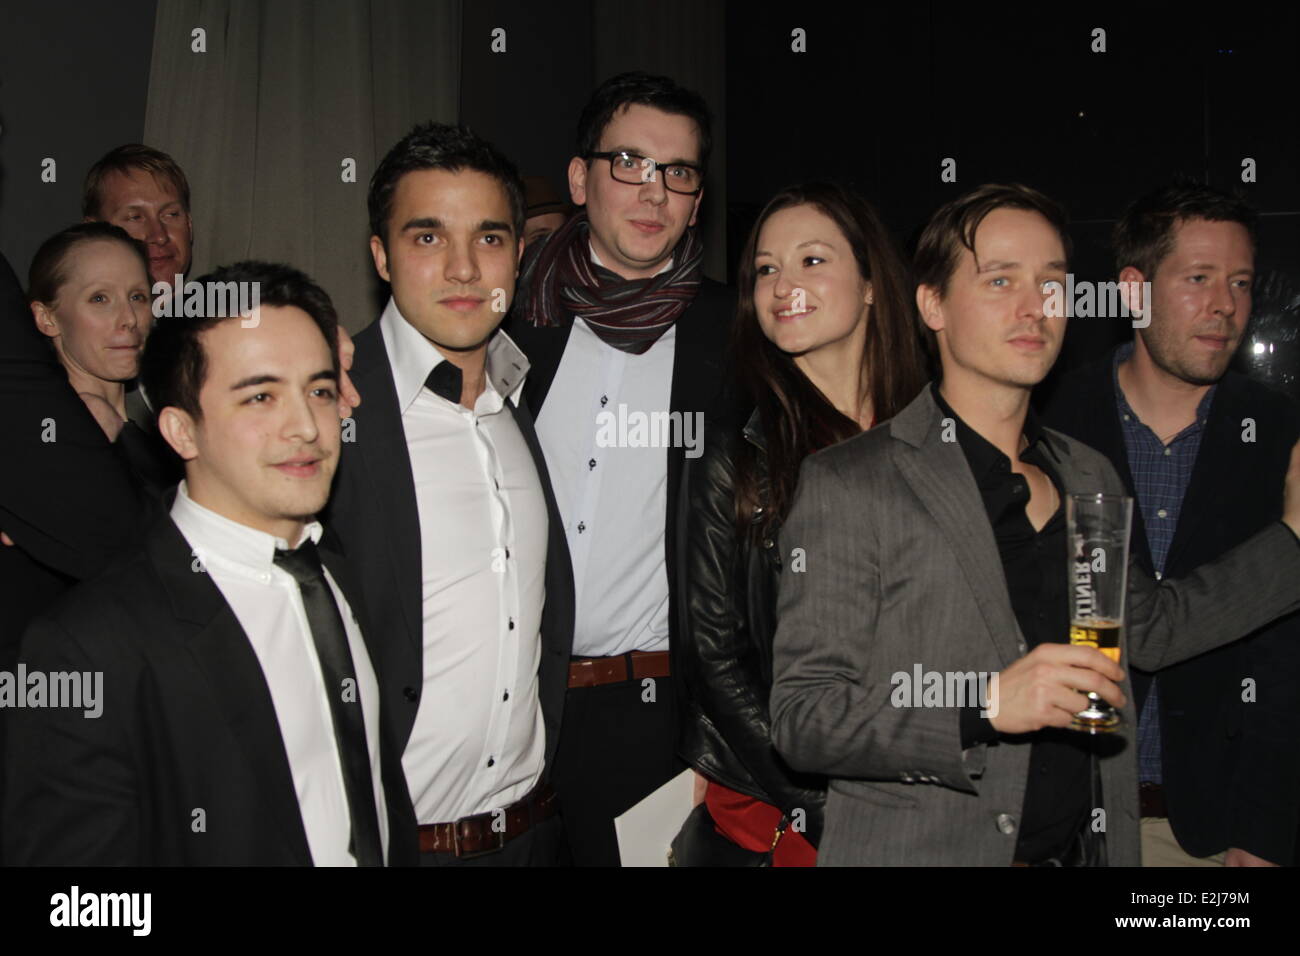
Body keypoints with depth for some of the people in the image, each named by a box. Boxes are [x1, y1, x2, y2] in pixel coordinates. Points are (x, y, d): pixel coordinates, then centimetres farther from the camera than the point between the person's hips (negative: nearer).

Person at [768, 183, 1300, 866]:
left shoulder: (1090, 478, 7)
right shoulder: (846, 485, -14)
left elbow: (1147, 629, 20)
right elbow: (800, 718, -17)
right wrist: (987, 704, -27)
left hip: (1087, 848, 6)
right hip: (916, 849, -6)